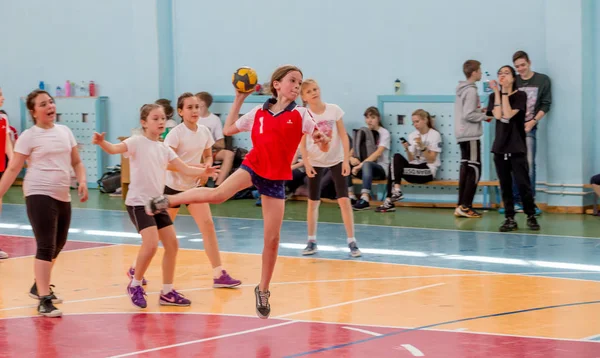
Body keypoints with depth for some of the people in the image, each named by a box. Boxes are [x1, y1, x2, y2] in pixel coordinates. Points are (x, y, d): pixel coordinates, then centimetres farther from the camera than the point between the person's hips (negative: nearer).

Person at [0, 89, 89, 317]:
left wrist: (82, 182, -2)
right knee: (46, 246, -14)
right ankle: (44, 300, -14)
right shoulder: (29, 137, -5)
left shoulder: (65, 131, 11)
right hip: (39, 195, -7)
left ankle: (39, 286, 37)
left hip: (63, 196, 7)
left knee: (58, 245, 18)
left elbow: (76, 162, 16)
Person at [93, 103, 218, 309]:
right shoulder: (137, 142, -9)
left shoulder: (164, 149, 11)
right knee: (151, 244, -21)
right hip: (138, 202, -8)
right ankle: (135, 286, 0)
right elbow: (115, 149, -26)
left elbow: (184, 169, 8)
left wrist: (203, 172, -11)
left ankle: (167, 293, 17)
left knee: (172, 244, 6)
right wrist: (102, 143, -48)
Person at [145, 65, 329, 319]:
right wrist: (239, 99, 12)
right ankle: (167, 201, -7)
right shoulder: (258, 113, 2)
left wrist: (323, 139, -30)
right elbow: (228, 130, 15)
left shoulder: (301, 115, -4)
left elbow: (324, 147, -7)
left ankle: (263, 290, 19)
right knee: (218, 194, -28)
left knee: (272, 239, 2)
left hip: (276, 179, 0)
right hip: (253, 167, 0)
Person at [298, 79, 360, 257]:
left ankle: (351, 242, -5)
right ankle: (312, 241, 19)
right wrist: (306, 163, -16)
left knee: (344, 200, -9)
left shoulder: (334, 110, -8)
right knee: (313, 202, 6)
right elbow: (302, 143, -5)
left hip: (336, 161, -1)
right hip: (315, 163, 1)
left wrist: (346, 160, -11)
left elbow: (344, 136, -6)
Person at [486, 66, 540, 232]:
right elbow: (498, 115, -10)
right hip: (500, 147, 4)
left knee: (523, 184, -7)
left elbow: (508, 114, -16)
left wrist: (505, 92, -12)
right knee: (505, 185, 4)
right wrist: (497, 92, -8)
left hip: (517, 148, -4)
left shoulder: (520, 95, -2)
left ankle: (531, 216, 5)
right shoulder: (494, 96, 8)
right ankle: (509, 219, 9)